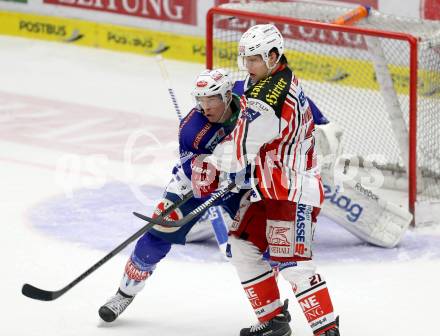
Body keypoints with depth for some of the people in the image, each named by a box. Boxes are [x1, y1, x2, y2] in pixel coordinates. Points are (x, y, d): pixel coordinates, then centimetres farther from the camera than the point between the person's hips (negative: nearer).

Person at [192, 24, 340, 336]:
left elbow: (239, 149, -21)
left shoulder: (268, 99, -26)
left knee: (293, 262, -15)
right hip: (267, 184, 11)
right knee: (243, 246, 13)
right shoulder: (281, 77, 7)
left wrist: (210, 167, -2)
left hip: (294, 190, -11)